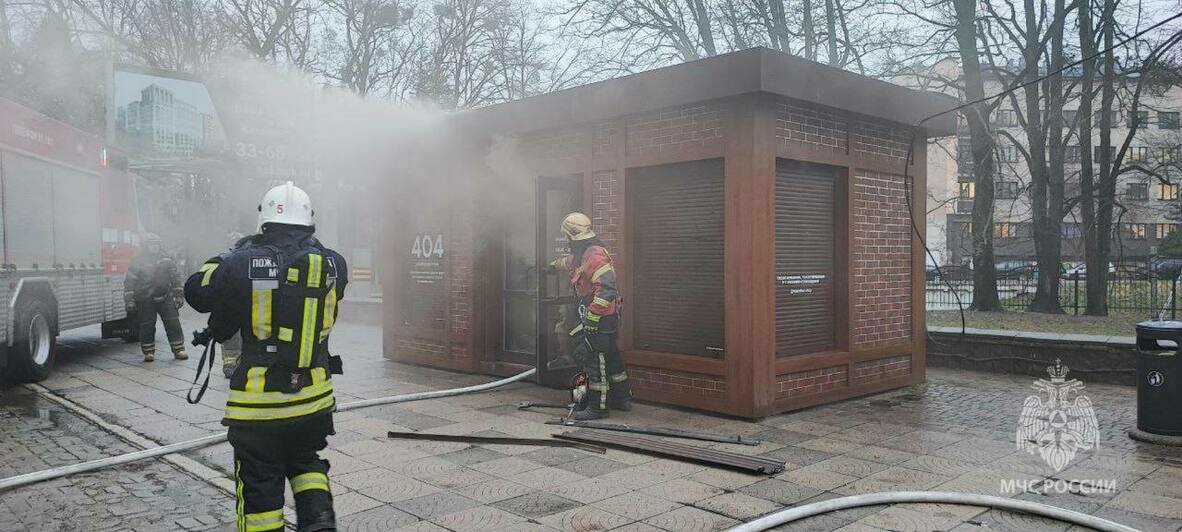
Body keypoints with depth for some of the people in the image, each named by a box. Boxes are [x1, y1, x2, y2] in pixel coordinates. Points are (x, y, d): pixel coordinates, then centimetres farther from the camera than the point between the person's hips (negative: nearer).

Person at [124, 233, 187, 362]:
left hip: (165, 298, 2)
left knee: (173, 323, -2)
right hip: (145, 302, -2)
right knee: (147, 327, 2)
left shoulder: (167, 260, 5)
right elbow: (129, 283, -3)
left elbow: (176, 277, 13)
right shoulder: (137, 262, -4)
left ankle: (179, 350, 4)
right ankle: (148, 352, 14)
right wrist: (129, 302, -8)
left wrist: (179, 295, 11)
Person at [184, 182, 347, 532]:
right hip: (314, 398, 3)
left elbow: (196, 292, 2)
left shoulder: (244, 263, -14)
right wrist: (308, 243, 20)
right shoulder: (332, 264, -6)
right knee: (305, 462, 27)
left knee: (260, 489, 10)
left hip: (260, 404, -3)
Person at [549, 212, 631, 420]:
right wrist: (553, 264, 59)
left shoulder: (595, 255, -20)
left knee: (593, 359, -6)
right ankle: (622, 399, 28)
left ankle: (598, 407, 0)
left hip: (600, 317, -10)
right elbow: (568, 261, 40)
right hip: (603, 316, 10)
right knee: (611, 357, 17)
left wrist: (592, 316, -27)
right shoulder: (582, 255, 13)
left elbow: (606, 288, -28)